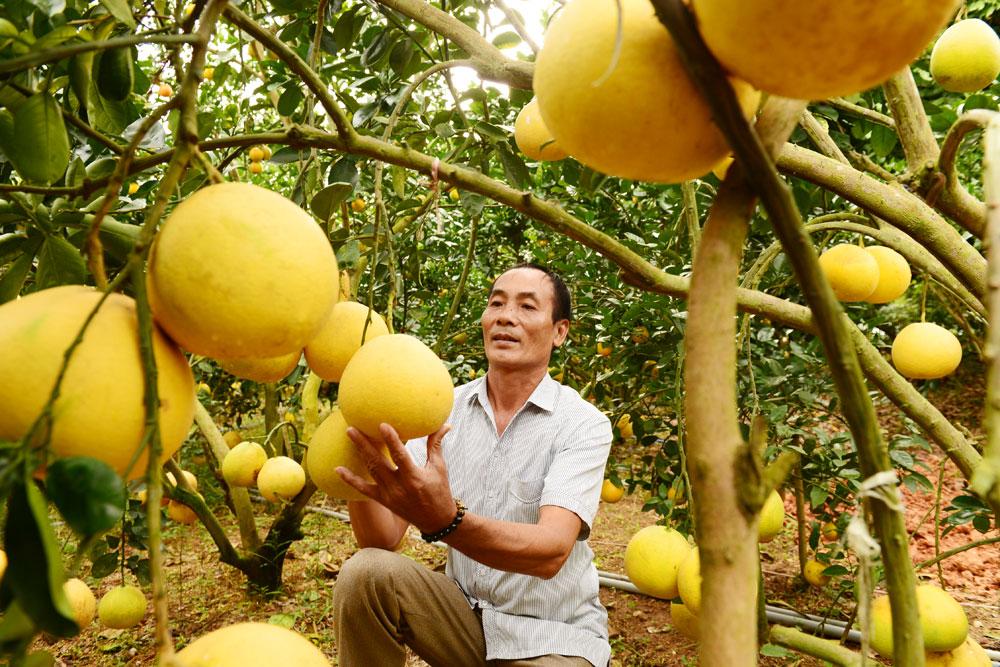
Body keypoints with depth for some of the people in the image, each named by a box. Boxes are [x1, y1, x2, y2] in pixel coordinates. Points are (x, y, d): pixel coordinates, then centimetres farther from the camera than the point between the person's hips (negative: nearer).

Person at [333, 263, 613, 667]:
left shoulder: (585, 425, -12)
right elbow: (382, 540, -10)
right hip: (464, 614, 3)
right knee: (366, 574, -21)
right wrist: (362, 454, -30)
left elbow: (552, 550, -28)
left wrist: (446, 521, -45)